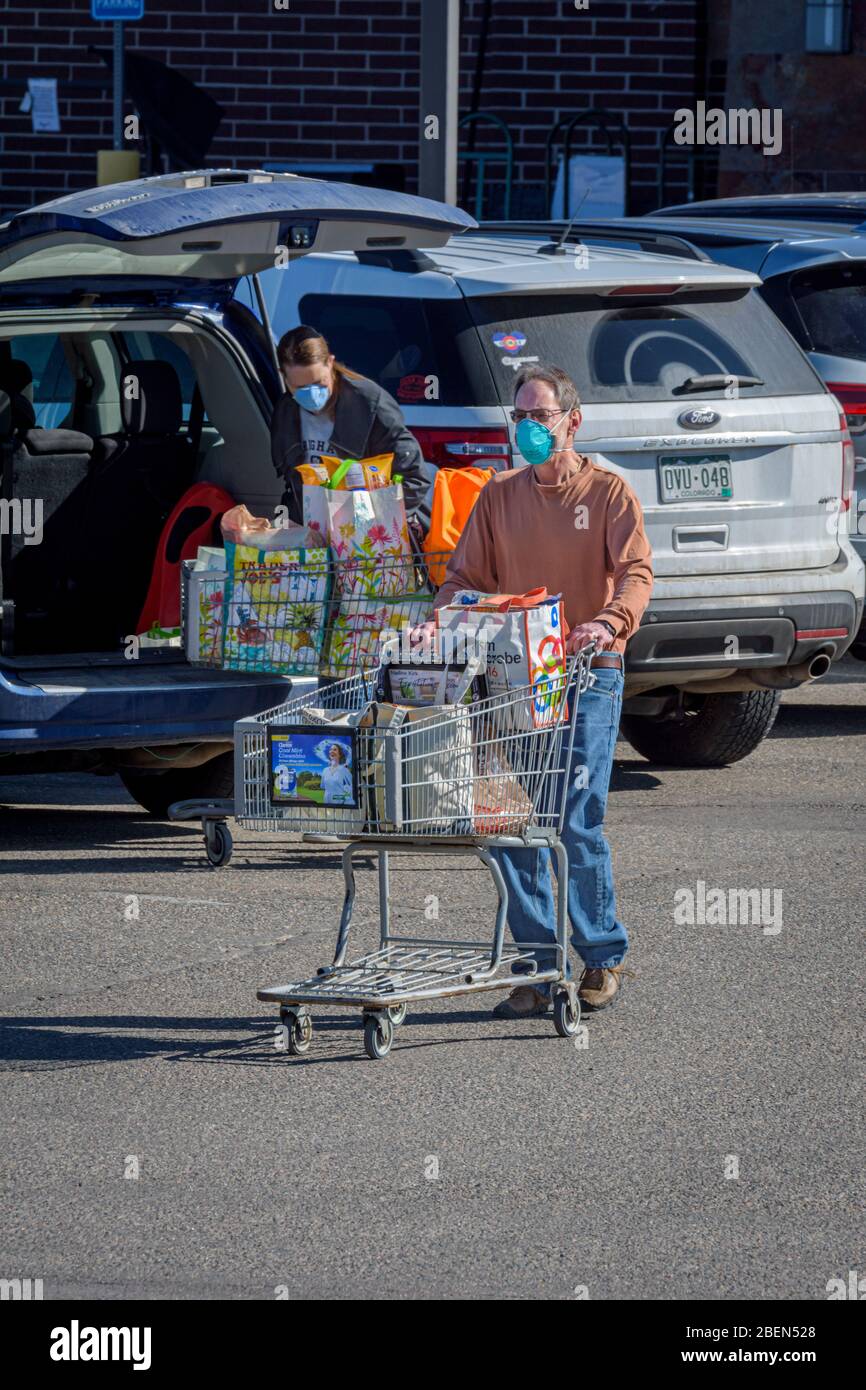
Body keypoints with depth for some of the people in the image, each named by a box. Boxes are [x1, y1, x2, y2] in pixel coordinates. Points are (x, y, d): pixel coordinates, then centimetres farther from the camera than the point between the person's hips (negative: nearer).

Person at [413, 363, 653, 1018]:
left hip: (588, 675, -4)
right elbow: (469, 577, 13)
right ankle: (536, 968, 5)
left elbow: (636, 571, -9)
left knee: (578, 821, -8)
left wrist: (610, 622, -28)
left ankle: (604, 958, 8)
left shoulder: (609, 492, 3)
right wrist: (439, 625, -6)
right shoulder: (499, 497, 14)